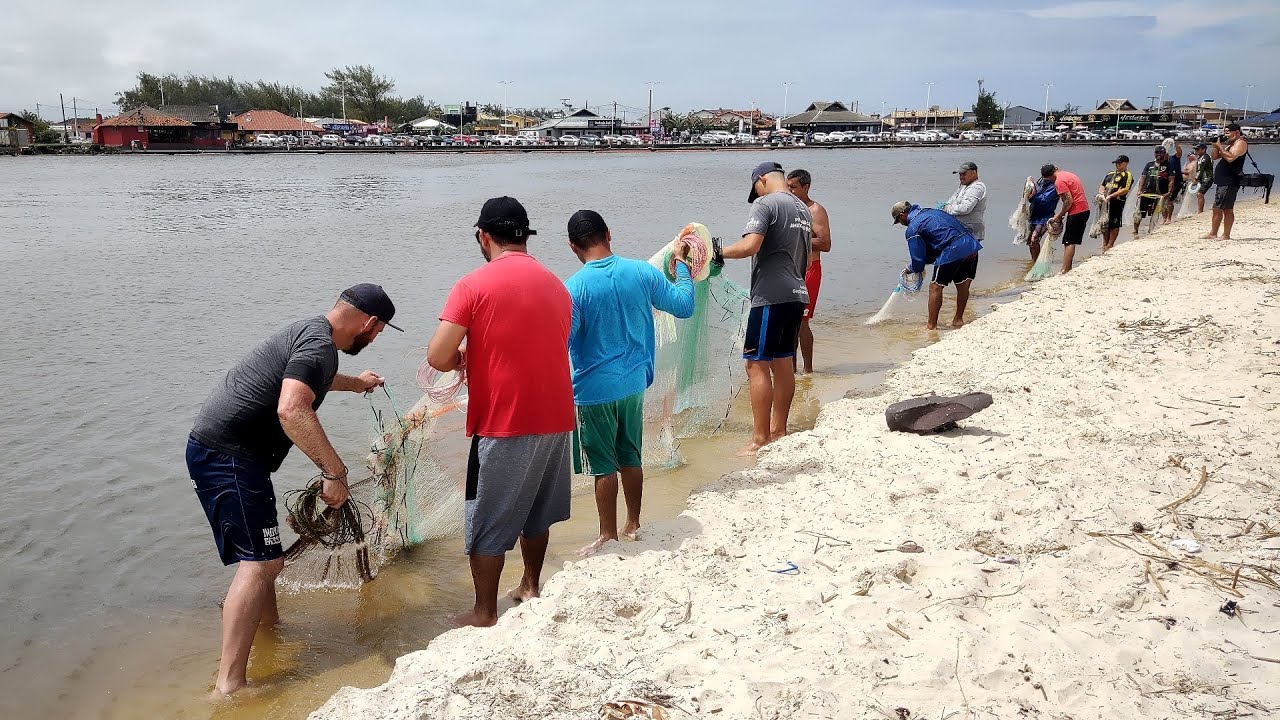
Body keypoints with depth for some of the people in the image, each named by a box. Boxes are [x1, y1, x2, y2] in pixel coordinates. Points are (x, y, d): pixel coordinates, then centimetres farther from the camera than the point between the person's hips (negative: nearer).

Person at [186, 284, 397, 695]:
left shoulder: (310, 332, 16)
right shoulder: (319, 346, -17)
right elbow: (291, 410, -34)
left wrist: (355, 383, 58)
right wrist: (334, 470, -31)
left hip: (215, 448, 11)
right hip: (229, 456, -11)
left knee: (261, 555, 22)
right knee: (260, 562, -13)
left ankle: (269, 629, 38)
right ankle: (230, 684, -15)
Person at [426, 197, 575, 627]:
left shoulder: (474, 285, -10)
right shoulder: (556, 285, 8)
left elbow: (438, 357, -16)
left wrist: (463, 360, 6)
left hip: (503, 423, -6)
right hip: (555, 419, 6)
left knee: (488, 522, 9)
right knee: (536, 511, 24)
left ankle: (485, 613, 19)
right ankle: (531, 586, 38)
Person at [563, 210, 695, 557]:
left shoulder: (574, 288, -17)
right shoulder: (642, 272, -5)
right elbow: (684, 306, 7)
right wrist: (681, 264, 22)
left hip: (595, 391, -4)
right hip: (634, 384, 5)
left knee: (604, 466, 8)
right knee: (631, 458, 18)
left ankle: (608, 536, 20)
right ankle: (633, 525, 31)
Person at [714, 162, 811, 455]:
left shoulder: (765, 203, -9)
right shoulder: (804, 210, 19)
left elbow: (749, 245, -22)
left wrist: (720, 253, -7)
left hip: (772, 296, -9)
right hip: (797, 294, 9)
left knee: (757, 364, -6)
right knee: (783, 362, 14)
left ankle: (760, 439, -6)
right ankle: (778, 431, 20)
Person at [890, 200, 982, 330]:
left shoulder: (912, 229, -2)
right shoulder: (930, 211, 24)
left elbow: (918, 260, 1)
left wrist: (911, 269, 22)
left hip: (953, 252, -8)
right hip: (972, 245, 9)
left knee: (935, 287, 4)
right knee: (963, 285, 19)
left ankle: (931, 326, 8)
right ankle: (958, 319, 33)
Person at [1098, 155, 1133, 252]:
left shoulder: (1127, 175, -2)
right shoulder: (1110, 174, 20)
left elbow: (1125, 190, -13)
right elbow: (1102, 185, 25)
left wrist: (1110, 196, -18)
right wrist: (1101, 192, 2)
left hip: (1117, 202, -7)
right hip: (1105, 201, 7)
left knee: (1114, 224, -2)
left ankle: (1110, 245, 4)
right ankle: (1105, 244, 22)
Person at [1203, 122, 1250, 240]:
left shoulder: (1240, 143, -7)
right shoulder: (1229, 144, 22)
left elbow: (1231, 158, -23)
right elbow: (1215, 156, 22)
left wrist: (1220, 146, -14)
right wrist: (1216, 145, 7)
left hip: (1230, 182, -10)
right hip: (1223, 181, 10)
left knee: (1227, 209, -10)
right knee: (1217, 209, 12)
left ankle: (1226, 236, -8)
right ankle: (1213, 234, 17)